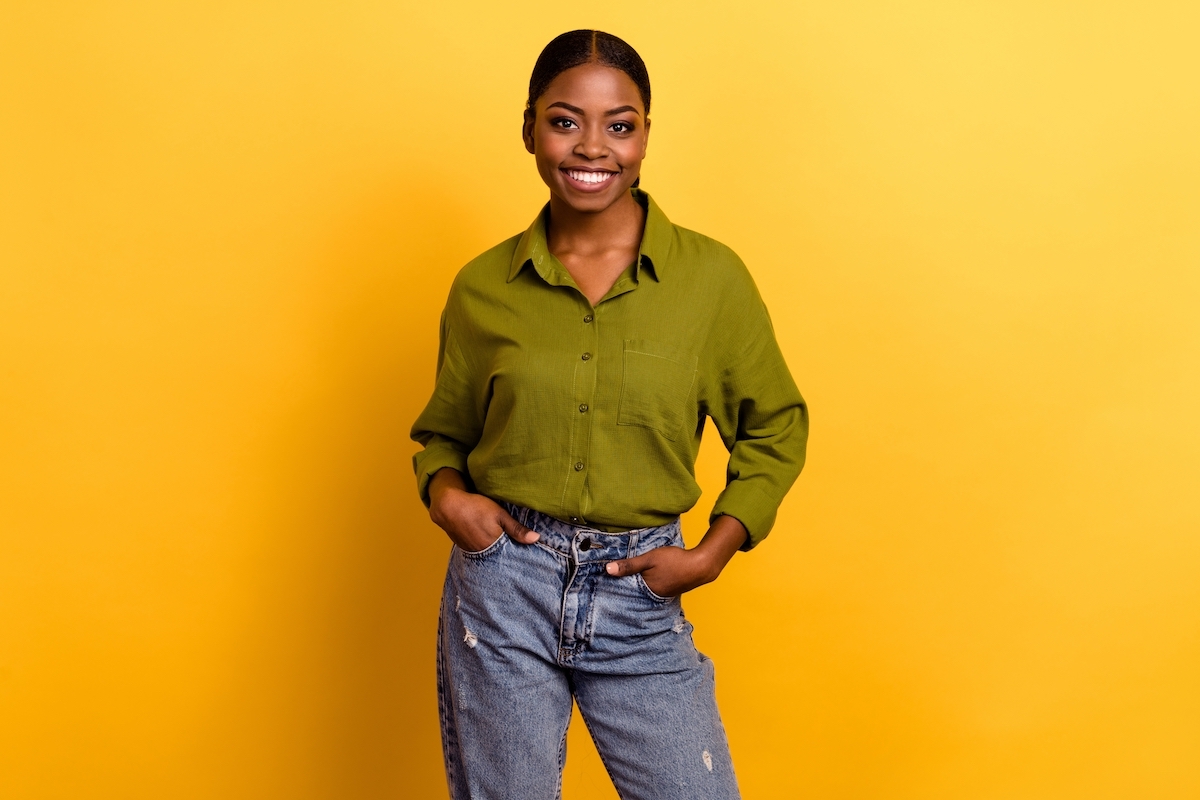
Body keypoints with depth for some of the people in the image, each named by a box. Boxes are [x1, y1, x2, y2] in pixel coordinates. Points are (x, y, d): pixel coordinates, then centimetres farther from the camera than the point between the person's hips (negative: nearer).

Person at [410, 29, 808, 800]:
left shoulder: (713, 276, -3)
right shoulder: (482, 288, 0)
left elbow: (775, 426, 7)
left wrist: (712, 552, -3)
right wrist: (445, 492, -8)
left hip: (640, 597, 0)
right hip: (502, 586, 1)